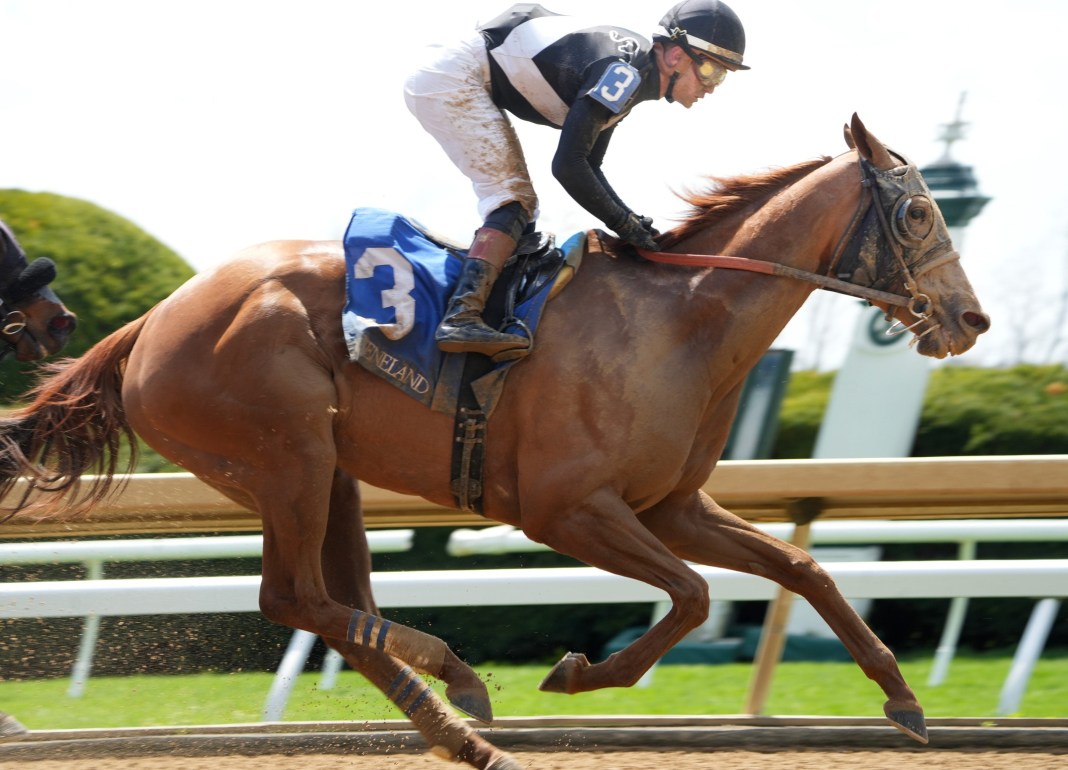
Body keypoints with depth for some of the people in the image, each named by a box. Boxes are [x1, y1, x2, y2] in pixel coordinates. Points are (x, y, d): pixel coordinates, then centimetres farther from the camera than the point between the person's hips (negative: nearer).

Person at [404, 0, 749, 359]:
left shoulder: (631, 74, 8)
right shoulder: (623, 73, -23)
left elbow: (588, 165, 14)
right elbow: (567, 165, -26)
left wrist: (632, 221, 1)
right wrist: (623, 224, -16)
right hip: (452, 80, -10)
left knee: (518, 207, 12)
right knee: (513, 197, -18)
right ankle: (461, 317, -31)